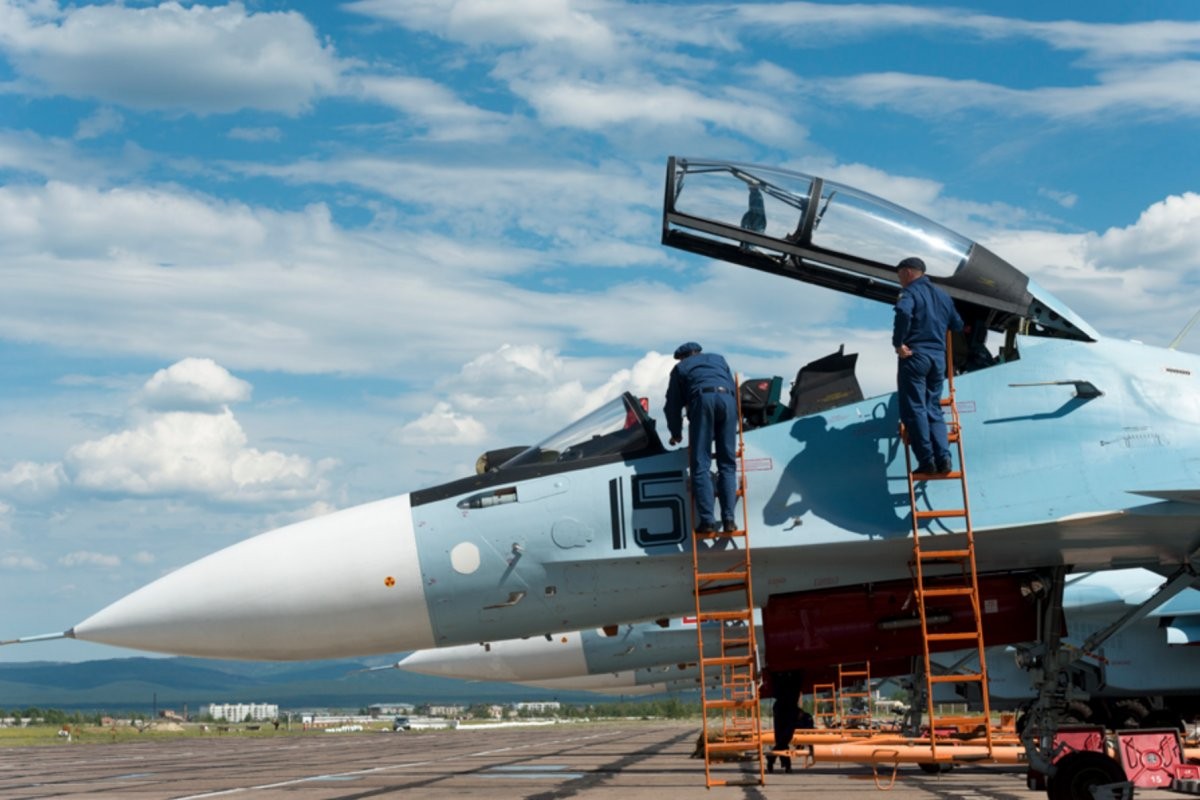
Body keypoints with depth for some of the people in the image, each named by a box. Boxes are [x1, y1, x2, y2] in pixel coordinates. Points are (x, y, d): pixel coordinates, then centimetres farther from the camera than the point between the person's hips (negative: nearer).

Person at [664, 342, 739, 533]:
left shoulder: (680, 368, 27)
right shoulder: (718, 359, 35)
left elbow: (673, 404, 25)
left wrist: (676, 433, 37)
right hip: (727, 399, 2)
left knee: (701, 465, -2)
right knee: (727, 464, 6)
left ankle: (707, 521, -12)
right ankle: (728, 519, -4)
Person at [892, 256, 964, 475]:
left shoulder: (910, 292, -4)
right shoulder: (943, 295, 19)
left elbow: (904, 312, -26)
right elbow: (957, 325, 26)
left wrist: (898, 343, -19)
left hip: (915, 356, -7)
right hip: (939, 357, 7)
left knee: (914, 409, -3)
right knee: (933, 409, 12)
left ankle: (927, 461, -8)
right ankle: (943, 457, -1)